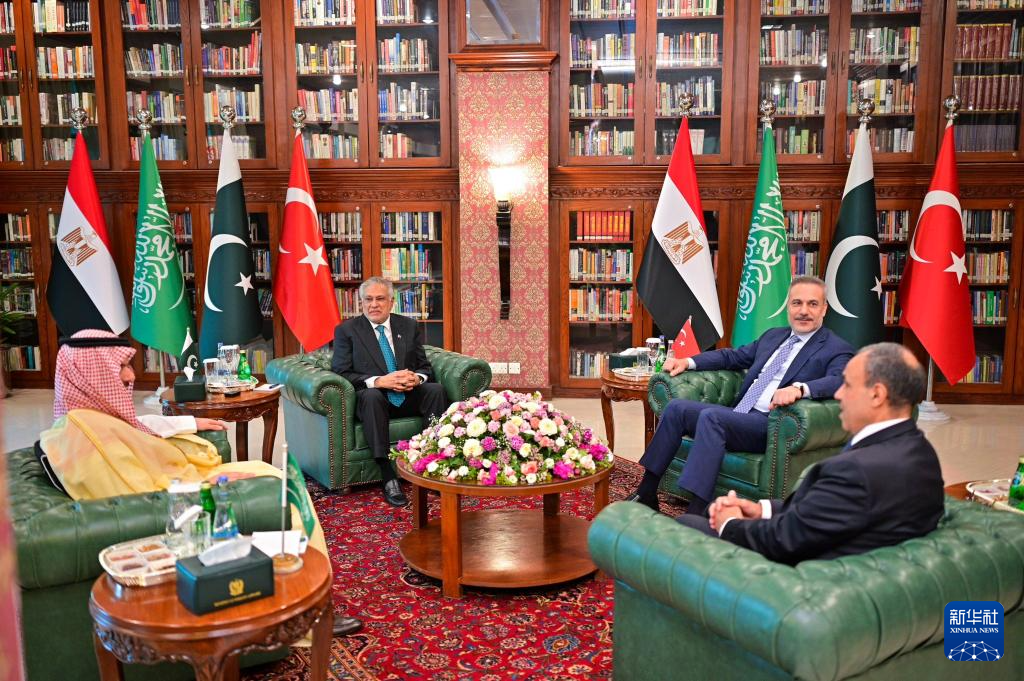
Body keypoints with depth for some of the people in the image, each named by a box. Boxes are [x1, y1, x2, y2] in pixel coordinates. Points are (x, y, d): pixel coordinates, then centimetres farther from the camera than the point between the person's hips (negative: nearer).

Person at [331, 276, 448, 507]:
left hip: (409, 396, 3)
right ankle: (388, 477, -39)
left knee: (436, 389, -27)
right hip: (373, 396, -3)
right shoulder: (346, 330, 4)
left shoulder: (408, 326, 13)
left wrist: (416, 378, -14)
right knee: (371, 396, -38)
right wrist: (378, 381, -21)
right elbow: (341, 373, -6)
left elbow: (425, 367, 12)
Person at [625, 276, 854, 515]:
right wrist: (687, 361, 13)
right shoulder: (772, 336, 22)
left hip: (772, 425, -7)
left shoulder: (837, 350, 0)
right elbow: (732, 356, 28)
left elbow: (839, 382, -20)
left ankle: (696, 512, -36)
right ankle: (646, 493, -5)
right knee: (676, 408, -8)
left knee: (711, 416, -31)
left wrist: (799, 388, -40)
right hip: (737, 414, 8)